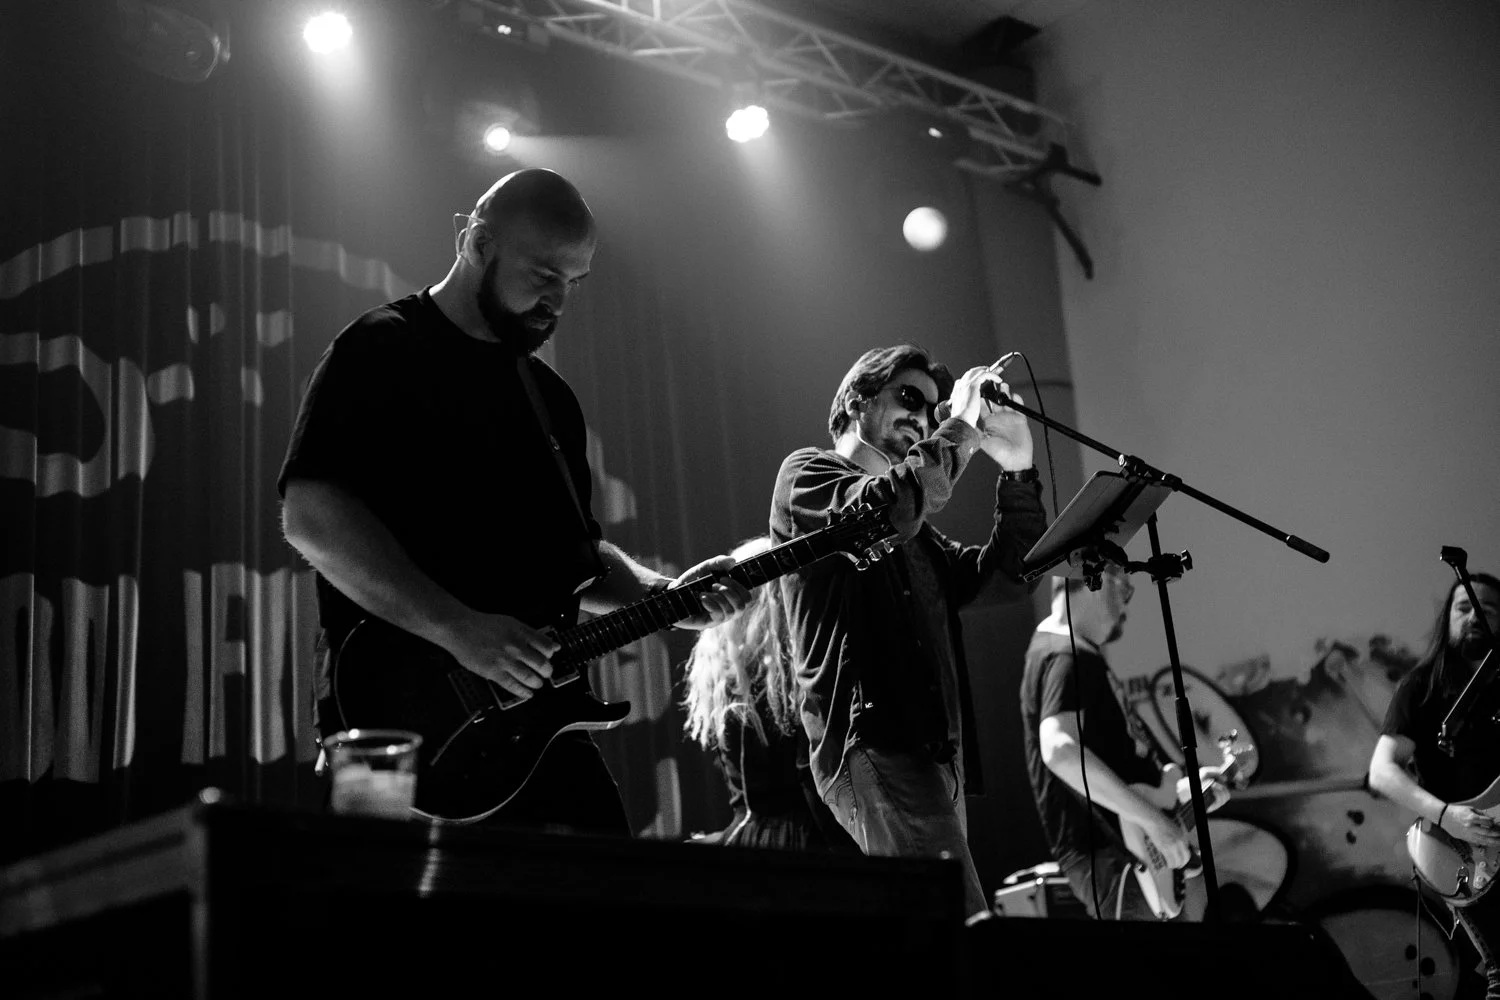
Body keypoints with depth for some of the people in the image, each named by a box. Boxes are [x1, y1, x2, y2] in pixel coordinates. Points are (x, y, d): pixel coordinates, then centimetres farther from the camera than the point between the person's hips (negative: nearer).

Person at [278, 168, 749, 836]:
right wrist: (460, 630, -24)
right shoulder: (384, 350, -4)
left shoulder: (548, 395, 21)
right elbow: (309, 513, -17)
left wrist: (662, 595, 7)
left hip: (535, 721, 8)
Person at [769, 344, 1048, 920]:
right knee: (963, 926, -21)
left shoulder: (915, 536, 30)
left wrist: (1017, 467, 10)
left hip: (936, 753, 8)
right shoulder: (806, 474, 7)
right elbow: (886, 510, -15)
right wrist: (961, 427, -4)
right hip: (871, 743, -8)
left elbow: (1005, 576, 19)